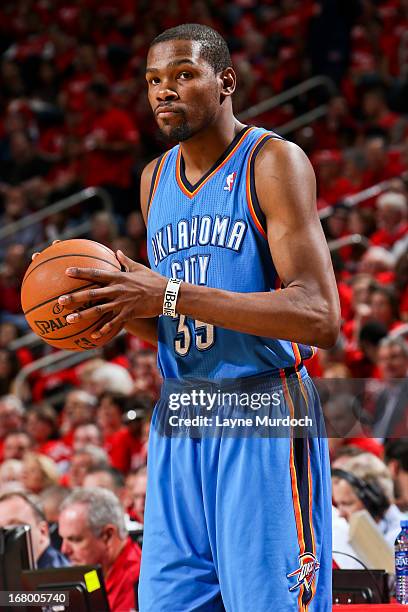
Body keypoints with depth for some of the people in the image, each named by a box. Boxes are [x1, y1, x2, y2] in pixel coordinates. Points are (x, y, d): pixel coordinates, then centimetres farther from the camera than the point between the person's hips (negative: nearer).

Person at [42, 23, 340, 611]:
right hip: (178, 427, 7)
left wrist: (171, 295, -22)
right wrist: (124, 311, -1)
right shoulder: (155, 179, 14)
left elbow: (319, 319, -19)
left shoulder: (272, 161, -8)